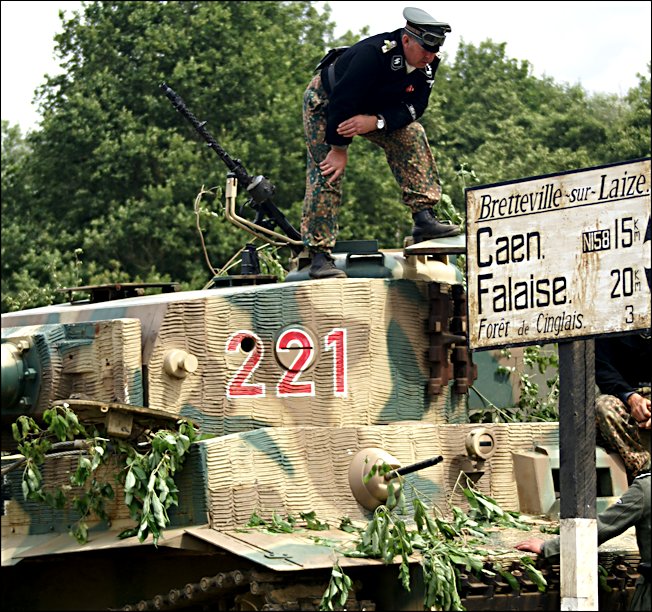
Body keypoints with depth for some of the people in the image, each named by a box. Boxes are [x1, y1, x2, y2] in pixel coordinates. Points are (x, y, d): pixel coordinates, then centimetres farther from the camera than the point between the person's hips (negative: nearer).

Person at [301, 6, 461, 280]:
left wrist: (375, 122, -35)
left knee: (411, 135, -16)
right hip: (325, 101, -6)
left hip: (372, 109, 6)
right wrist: (338, 149, -27)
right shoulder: (372, 53, -38)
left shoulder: (427, 63, -17)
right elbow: (343, 102, -34)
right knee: (327, 172, -15)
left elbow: (413, 107, -18)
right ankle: (319, 255, -13)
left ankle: (424, 218, -18)